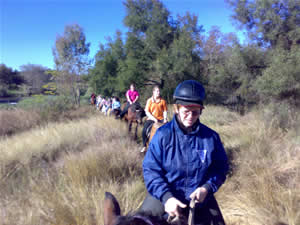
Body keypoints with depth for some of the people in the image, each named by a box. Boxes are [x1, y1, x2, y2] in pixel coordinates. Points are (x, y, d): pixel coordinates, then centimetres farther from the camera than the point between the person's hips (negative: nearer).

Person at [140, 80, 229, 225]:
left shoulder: (211, 137, -6)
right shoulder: (163, 134, -13)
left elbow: (221, 168, 3)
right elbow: (150, 170, -12)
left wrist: (207, 188, -13)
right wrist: (166, 196, -23)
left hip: (200, 200, 2)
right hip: (164, 197, -1)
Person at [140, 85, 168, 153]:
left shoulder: (162, 101, 5)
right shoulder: (149, 100, 1)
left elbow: (165, 111, 8)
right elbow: (147, 112, -4)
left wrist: (165, 118, -10)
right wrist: (154, 119, -14)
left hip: (160, 119, 1)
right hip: (151, 119, -1)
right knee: (144, 131, -20)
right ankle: (144, 146, 3)